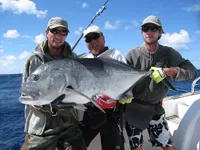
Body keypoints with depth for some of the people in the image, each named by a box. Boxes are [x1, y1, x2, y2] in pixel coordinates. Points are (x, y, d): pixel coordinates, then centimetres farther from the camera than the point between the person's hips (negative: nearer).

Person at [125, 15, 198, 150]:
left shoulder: (169, 53, -5)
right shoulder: (132, 54, -10)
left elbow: (192, 71, -13)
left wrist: (165, 71, -29)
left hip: (155, 108, 1)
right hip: (133, 106, -1)